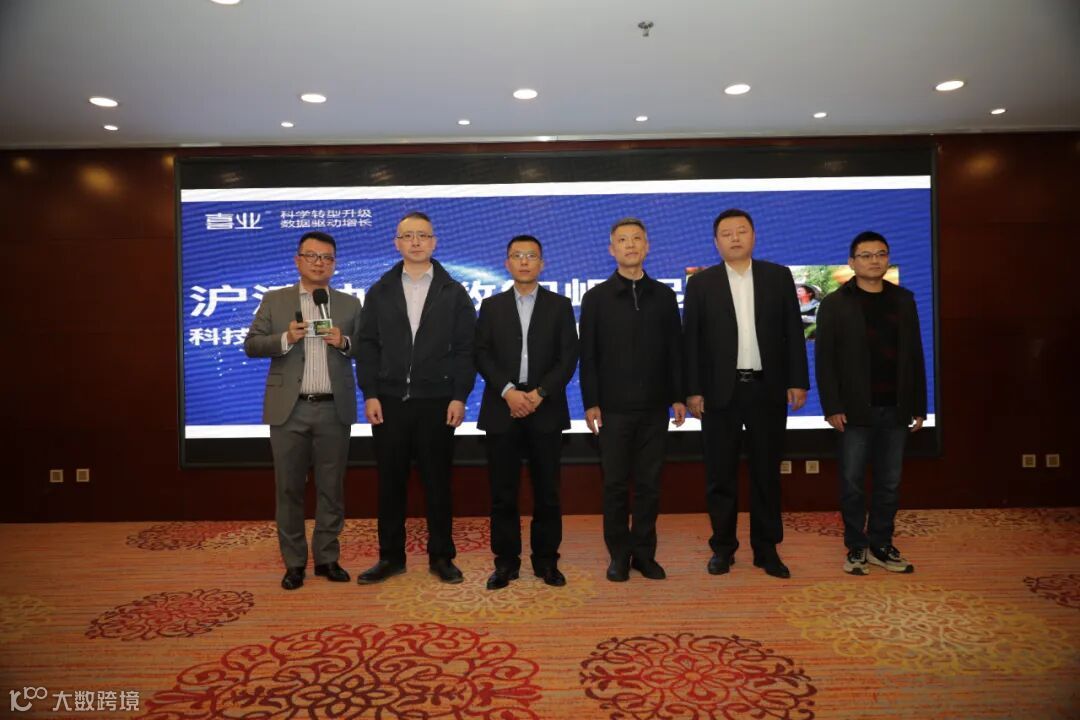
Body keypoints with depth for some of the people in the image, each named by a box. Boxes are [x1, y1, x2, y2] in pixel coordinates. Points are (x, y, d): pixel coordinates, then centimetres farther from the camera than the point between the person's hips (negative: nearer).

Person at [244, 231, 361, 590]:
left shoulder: (349, 304, 9)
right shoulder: (274, 301, 8)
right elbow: (251, 345, 2)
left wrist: (345, 343, -15)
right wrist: (285, 339, -15)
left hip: (334, 410, 1)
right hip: (289, 409, 0)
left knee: (331, 488, 7)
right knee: (289, 488, 6)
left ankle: (327, 557, 20)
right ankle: (294, 562, 19)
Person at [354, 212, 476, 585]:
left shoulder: (453, 293, 5)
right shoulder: (380, 291, 9)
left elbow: (466, 349, 0)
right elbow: (367, 346, 5)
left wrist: (459, 396, -8)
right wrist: (370, 394, -4)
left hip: (436, 402, -1)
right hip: (389, 402, 2)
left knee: (437, 482, 6)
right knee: (390, 482, 8)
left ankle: (441, 557, 18)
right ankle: (391, 557, 21)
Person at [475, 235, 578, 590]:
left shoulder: (560, 305, 9)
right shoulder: (491, 306, 11)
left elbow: (568, 357, 1)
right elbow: (482, 355, 2)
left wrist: (539, 393, -11)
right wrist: (508, 392, -12)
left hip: (546, 410, 0)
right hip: (502, 409, 1)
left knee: (547, 490, 4)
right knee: (503, 492, 3)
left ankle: (546, 560, 18)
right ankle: (506, 561, 15)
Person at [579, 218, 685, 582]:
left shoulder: (664, 295, 8)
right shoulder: (596, 298, 2)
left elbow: (675, 349, 8)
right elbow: (588, 355, -1)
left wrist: (678, 396, 4)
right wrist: (591, 403, -6)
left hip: (654, 406, 2)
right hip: (614, 408, -1)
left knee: (649, 483, 8)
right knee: (615, 484, 5)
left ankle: (644, 553, 20)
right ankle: (619, 554, 18)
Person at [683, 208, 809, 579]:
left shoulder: (779, 276, 7)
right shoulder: (701, 283, 3)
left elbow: (793, 332, 5)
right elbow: (691, 340, 0)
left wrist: (797, 381, -2)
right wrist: (692, 391, -6)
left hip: (768, 389, 1)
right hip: (720, 391, -1)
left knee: (767, 473, 9)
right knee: (720, 475, 6)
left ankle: (766, 549, 21)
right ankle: (722, 547, 20)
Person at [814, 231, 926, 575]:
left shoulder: (903, 300, 10)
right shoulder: (835, 303, -1)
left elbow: (915, 356, 10)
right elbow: (825, 359, -5)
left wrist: (918, 406, 6)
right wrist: (832, 407, -12)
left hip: (895, 409, 4)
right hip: (856, 410, -3)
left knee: (889, 482, 10)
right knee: (852, 482, 3)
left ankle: (881, 546, 22)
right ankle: (856, 547, 16)